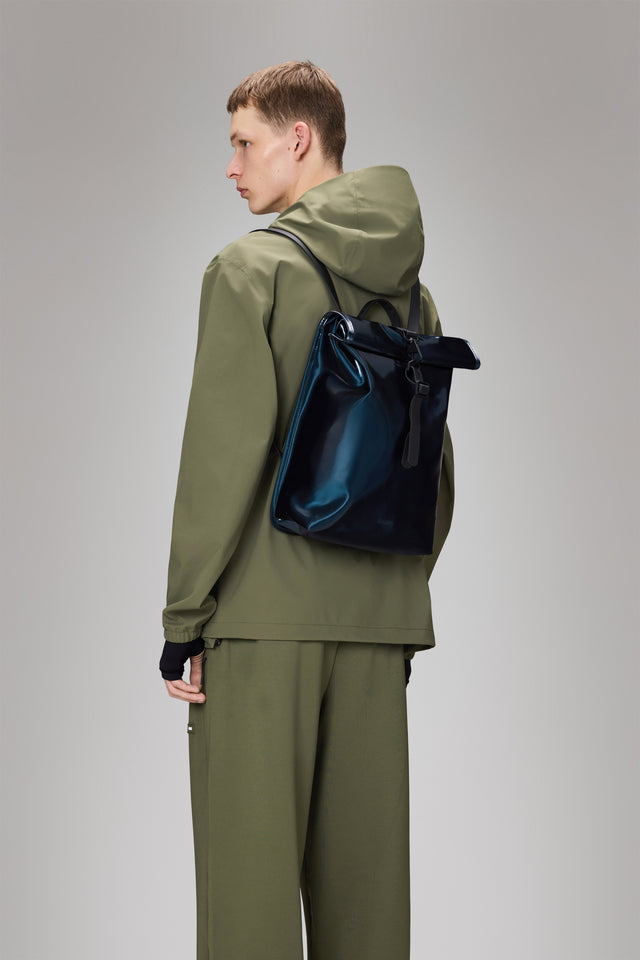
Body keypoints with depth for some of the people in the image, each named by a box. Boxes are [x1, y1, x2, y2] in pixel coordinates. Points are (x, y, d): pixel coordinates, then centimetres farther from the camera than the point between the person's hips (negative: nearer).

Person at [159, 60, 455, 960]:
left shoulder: (250, 269, -5)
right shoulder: (412, 292, 13)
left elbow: (222, 453, -12)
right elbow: (434, 469, 14)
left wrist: (182, 620, -7)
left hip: (263, 616, -6)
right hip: (380, 623, 6)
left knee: (249, 875, 0)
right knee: (365, 879, 12)